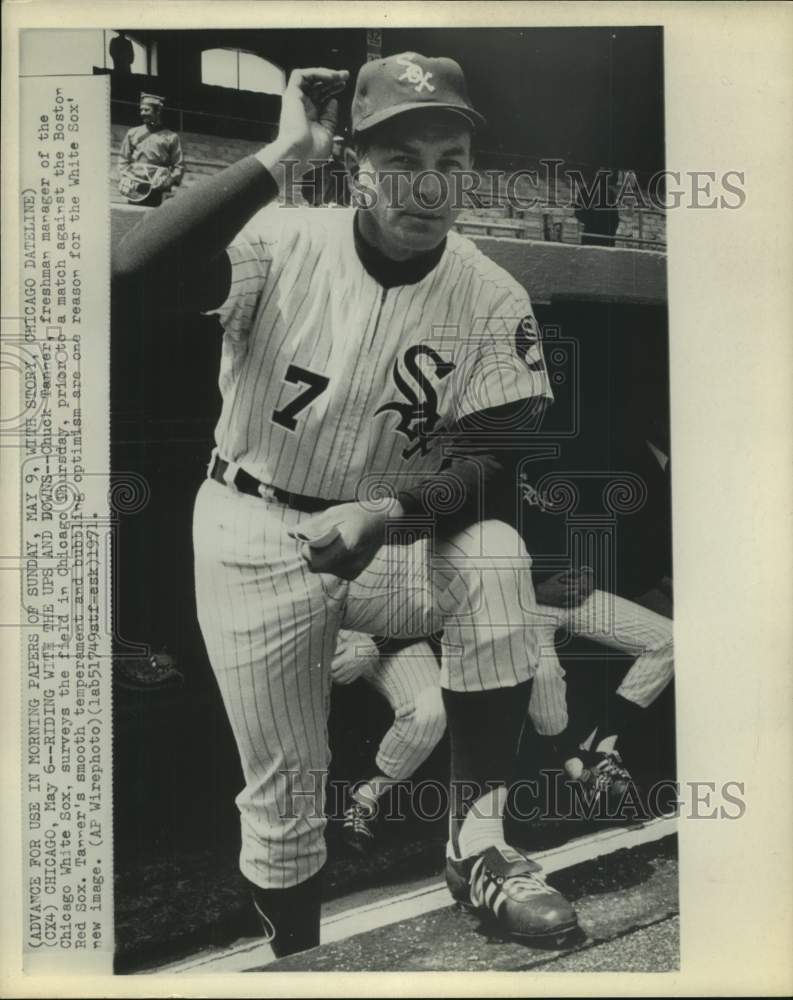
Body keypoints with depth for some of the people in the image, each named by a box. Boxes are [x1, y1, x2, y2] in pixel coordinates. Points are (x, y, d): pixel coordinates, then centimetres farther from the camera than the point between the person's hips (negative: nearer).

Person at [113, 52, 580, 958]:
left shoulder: (494, 299, -8)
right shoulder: (282, 245, -13)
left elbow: (495, 460, -12)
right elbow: (129, 277, -30)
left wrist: (389, 513, -31)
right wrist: (280, 158, -27)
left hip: (394, 538, 2)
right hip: (254, 540, -1)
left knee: (497, 554, -30)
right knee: (282, 795, 3)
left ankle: (478, 845, -15)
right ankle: (297, 961, 31)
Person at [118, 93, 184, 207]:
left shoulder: (171, 137, 10)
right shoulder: (132, 133, 17)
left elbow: (179, 166, 7)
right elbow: (123, 160, 16)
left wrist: (168, 183, -6)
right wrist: (124, 181, 2)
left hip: (158, 192, -2)